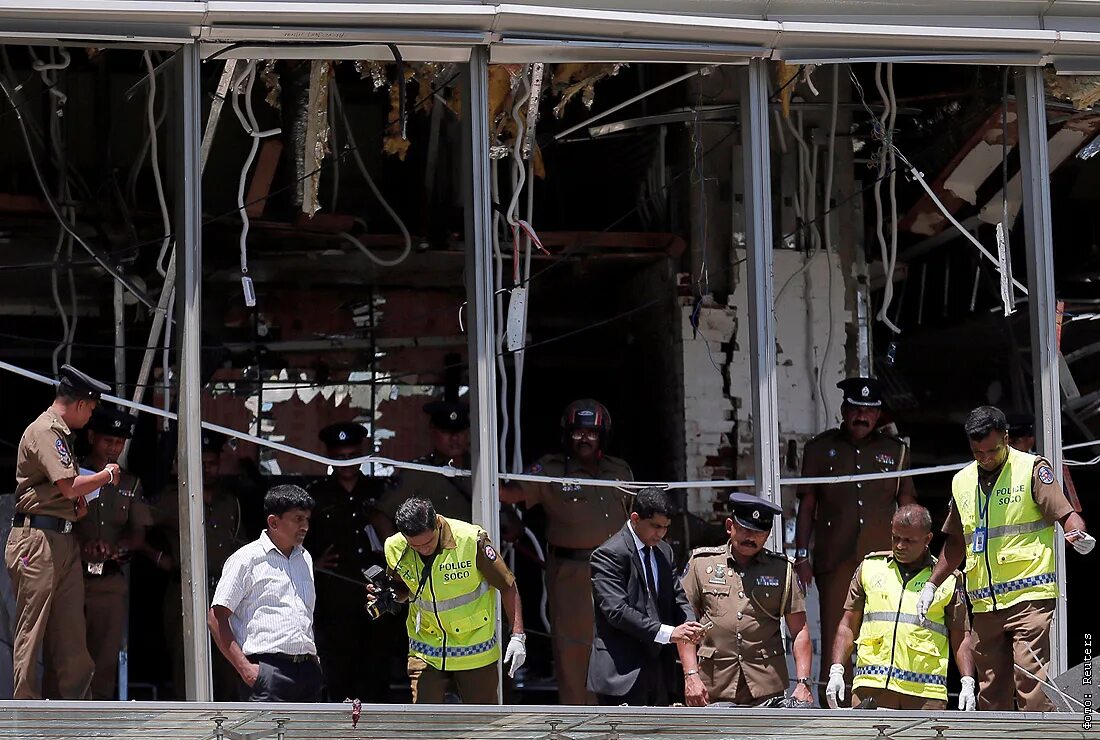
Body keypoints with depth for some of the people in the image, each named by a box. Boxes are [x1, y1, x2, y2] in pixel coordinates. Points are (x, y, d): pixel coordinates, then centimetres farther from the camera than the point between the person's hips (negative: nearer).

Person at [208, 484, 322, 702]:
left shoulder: (305, 558, 20)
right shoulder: (247, 560, -2)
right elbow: (216, 618, -5)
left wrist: (314, 659, 18)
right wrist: (244, 668, -12)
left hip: (307, 669, 7)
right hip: (268, 672, -7)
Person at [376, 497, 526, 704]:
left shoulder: (472, 541, -21)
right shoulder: (395, 549, -9)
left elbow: (508, 586, -10)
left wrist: (518, 636, -15)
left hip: (475, 652, -2)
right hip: (425, 653, 2)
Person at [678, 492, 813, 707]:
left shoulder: (781, 569, 11)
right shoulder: (701, 563, 9)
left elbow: (799, 631, 9)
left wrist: (803, 682, -3)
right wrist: (691, 675, -3)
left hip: (767, 688, 1)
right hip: (712, 689, -1)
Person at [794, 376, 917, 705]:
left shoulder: (896, 451, 15)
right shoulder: (820, 449, 13)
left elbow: (908, 508, 16)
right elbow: (807, 505, 12)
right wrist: (801, 555, 4)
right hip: (835, 560, -1)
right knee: (835, 641, -6)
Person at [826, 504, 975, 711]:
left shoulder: (948, 579, 10)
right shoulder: (870, 567, 14)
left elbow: (961, 636, 10)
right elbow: (848, 625, 16)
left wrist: (968, 683, -3)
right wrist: (836, 671, 5)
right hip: (872, 684, 1)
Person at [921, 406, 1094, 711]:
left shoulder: (1031, 469, -1)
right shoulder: (962, 482, 15)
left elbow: (1064, 513, -10)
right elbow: (955, 542, 25)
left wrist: (1079, 536, -32)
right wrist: (932, 585, 20)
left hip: (1029, 597, -6)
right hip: (984, 603, 6)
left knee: (1030, 682, -15)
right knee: (990, 690, 6)